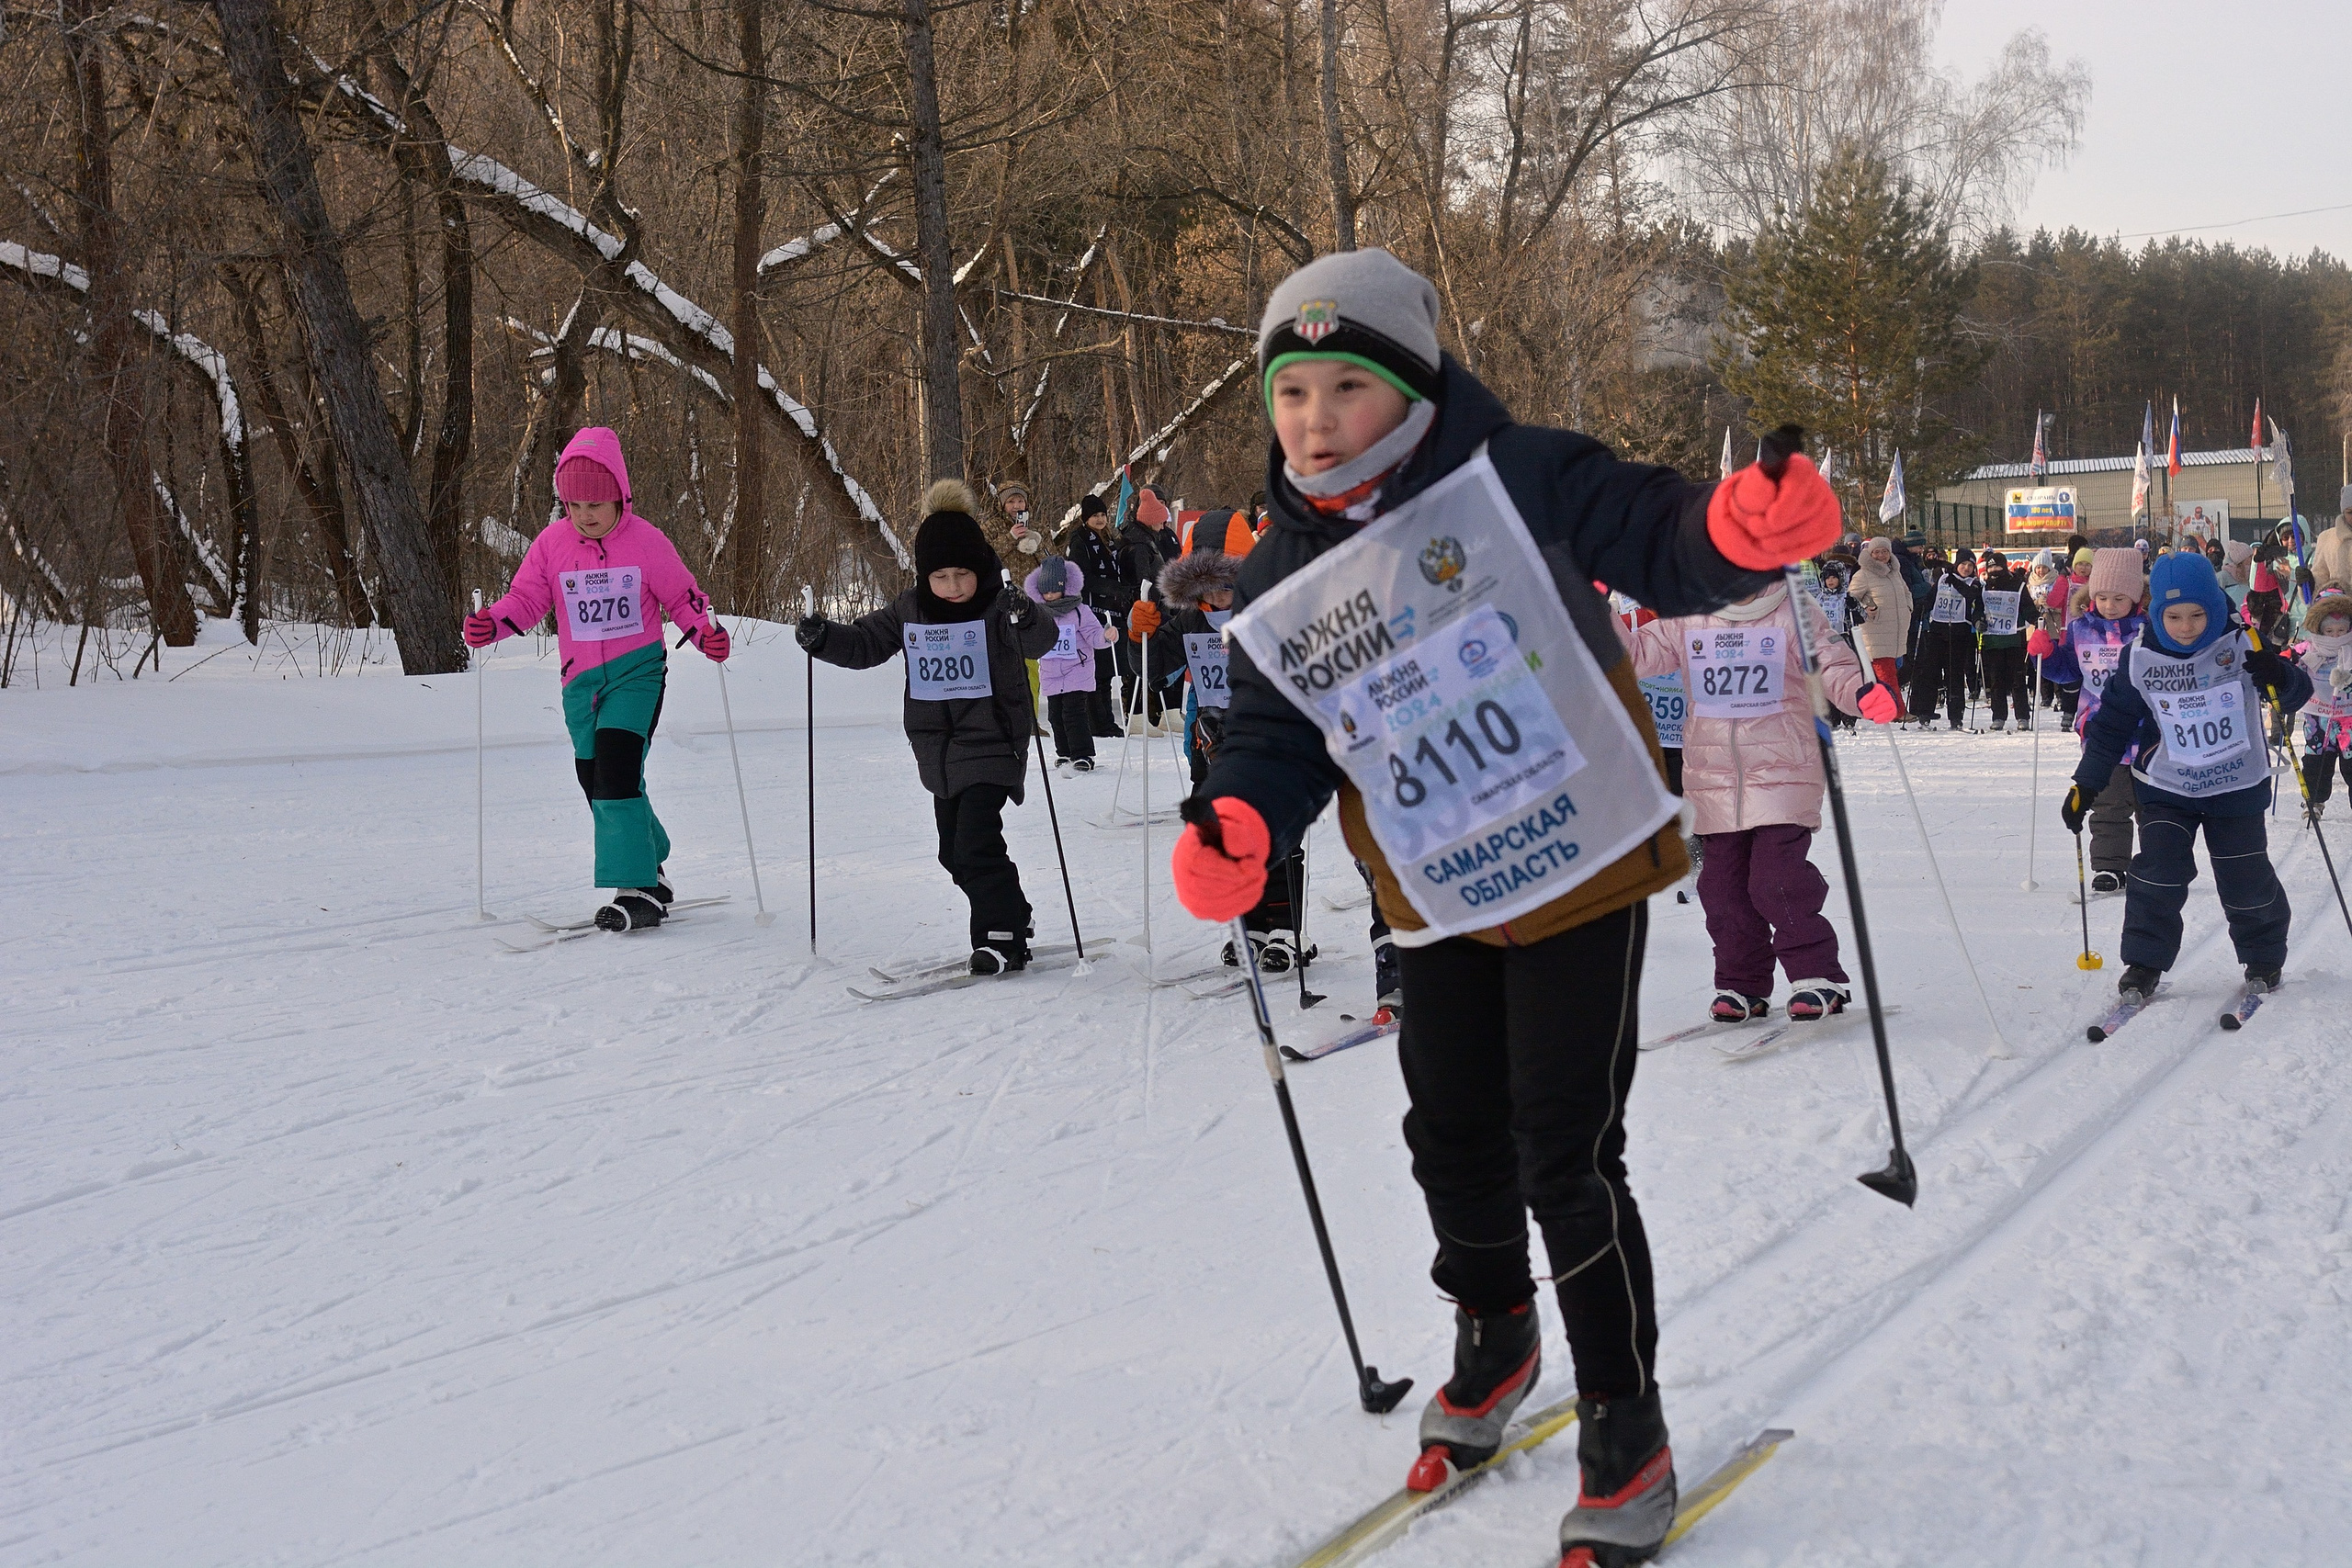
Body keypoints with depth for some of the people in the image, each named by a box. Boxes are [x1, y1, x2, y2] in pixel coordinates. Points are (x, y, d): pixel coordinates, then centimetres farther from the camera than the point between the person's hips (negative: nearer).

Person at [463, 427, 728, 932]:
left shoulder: (646, 541, -6)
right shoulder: (551, 543, 2)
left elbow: (681, 596, 2)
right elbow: (526, 597, 3)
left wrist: (707, 631, -16)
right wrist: (491, 622, -16)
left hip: (637, 670, -5)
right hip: (582, 680, 5)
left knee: (617, 766, -22)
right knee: (597, 779, 11)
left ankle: (636, 890, -21)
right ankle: (650, 870, 30)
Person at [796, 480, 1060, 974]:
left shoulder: (998, 606, -13)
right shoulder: (909, 611, 3)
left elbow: (1043, 641, -28)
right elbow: (864, 643, 12)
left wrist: (1027, 622, -50)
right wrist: (822, 638, -6)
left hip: (991, 743, -7)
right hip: (938, 746, 7)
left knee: (976, 844, -17)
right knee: (955, 853, 14)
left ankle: (1001, 937, -7)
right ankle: (1009, 921, 29)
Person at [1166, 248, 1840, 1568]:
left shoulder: (1515, 481, -14)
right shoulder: (1282, 587, 0)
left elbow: (1658, 543, -16)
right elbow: (1282, 739, 3)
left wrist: (1744, 529, -39)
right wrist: (1241, 828, -18)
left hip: (1584, 869, -5)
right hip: (1439, 907, 5)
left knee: (1566, 1158, -5)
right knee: (1454, 1143, 17)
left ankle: (1628, 1427, 14)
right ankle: (1495, 1338, 47)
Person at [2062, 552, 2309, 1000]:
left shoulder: (2242, 645, -12)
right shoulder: (2141, 659, -9)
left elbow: (2297, 693, -10)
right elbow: (2113, 723, 0)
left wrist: (2279, 677, -35)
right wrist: (2085, 785, -1)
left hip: (2237, 786, 0)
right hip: (2167, 788, 0)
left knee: (2246, 879, 6)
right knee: (2158, 875, -11)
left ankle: (2264, 958, 30)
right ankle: (2145, 963, 3)